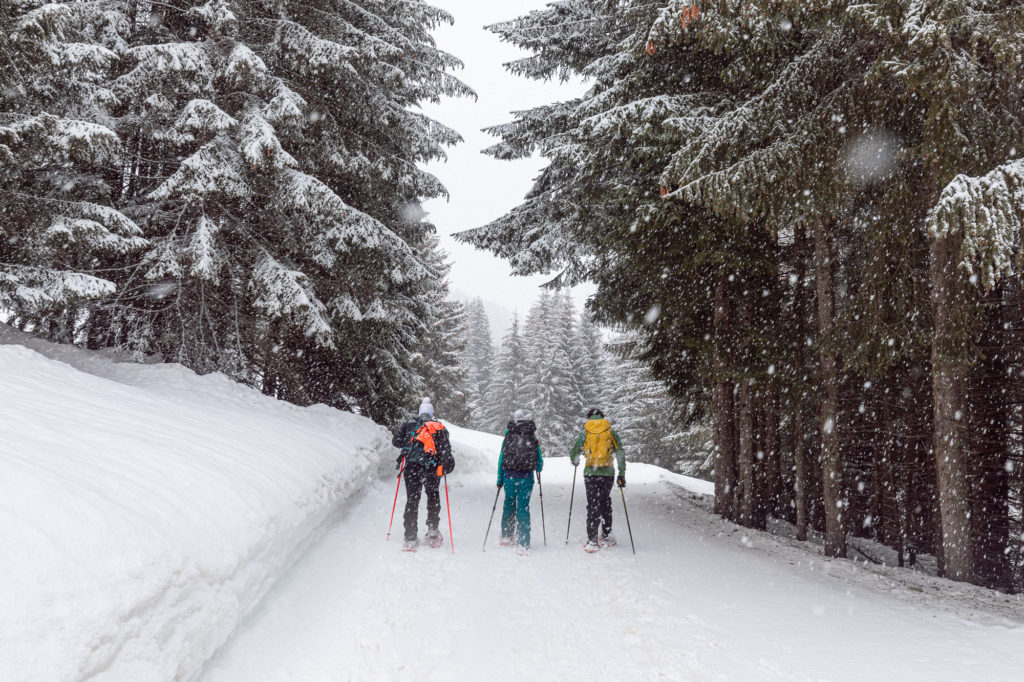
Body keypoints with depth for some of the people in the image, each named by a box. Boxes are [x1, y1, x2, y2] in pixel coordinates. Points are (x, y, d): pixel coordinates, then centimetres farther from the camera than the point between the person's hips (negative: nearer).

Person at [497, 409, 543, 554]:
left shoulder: (508, 437, 5)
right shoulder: (533, 438, 5)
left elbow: (501, 459, 5)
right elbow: (539, 461, 9)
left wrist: (499, 479, 11)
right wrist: (538, 470, 32)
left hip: (510, 476, 1)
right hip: (526, 477, -1)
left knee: (509, 503, 17)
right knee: (523, 507, 0)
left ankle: (506, 536, 26)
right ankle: (523, 544, -4)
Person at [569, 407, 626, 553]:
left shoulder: (585, 432, 4)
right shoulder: (610, 431, 5)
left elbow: (573, 452, 10)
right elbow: (620, 453, 1)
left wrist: (575, 462, 32)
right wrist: (621, 474, 3)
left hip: (591, 473, -1)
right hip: (608, 472, 1)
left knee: (593, 505, 2)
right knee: (605, 502, 18)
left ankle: (592, 541, -3)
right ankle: (607, 536, 22)